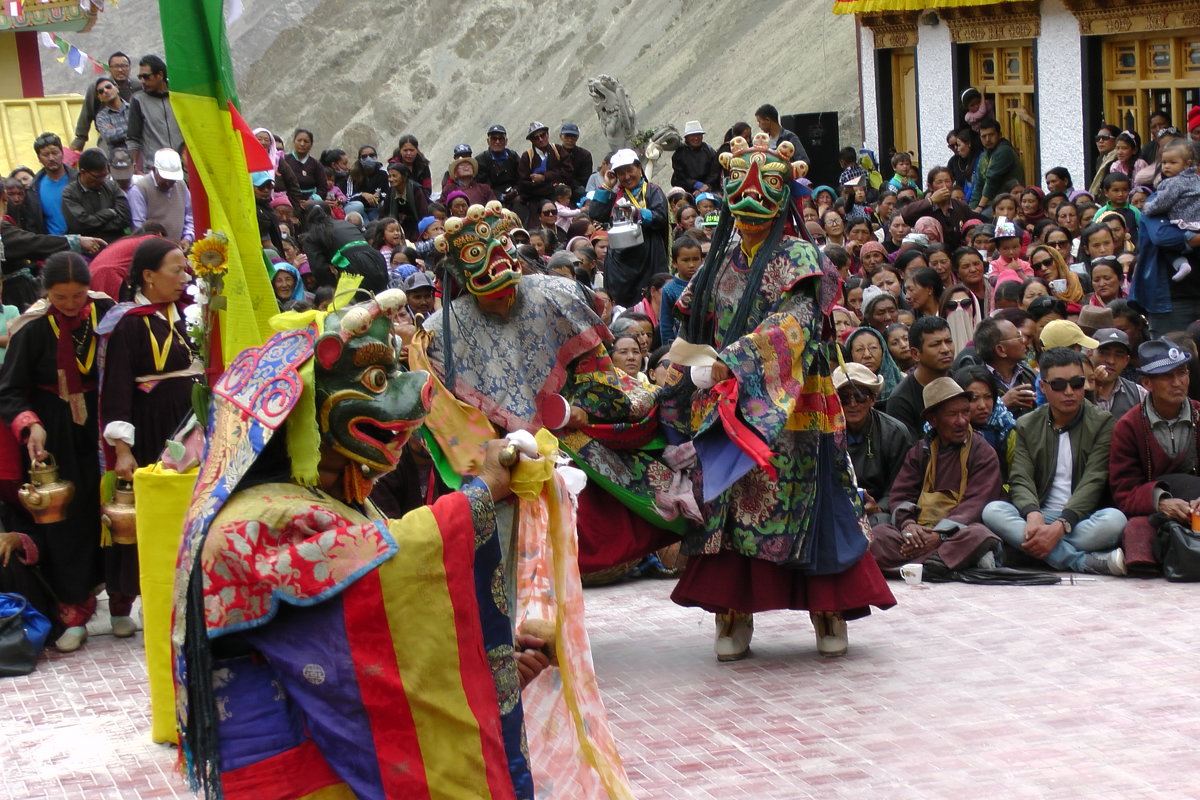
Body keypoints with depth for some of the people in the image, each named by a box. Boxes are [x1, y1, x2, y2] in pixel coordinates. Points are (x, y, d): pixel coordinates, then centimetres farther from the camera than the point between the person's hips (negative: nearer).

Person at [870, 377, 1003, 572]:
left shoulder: (983, 453, 7)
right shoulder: (920, 450, 19)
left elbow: (975, 504, -6)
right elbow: (900, 493, 10)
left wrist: (939, 536, -21)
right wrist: (908, 524, -14)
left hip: (957, 533, -3)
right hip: (920, 532, 3)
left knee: (978, 535, -39)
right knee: (877, 534, -27)